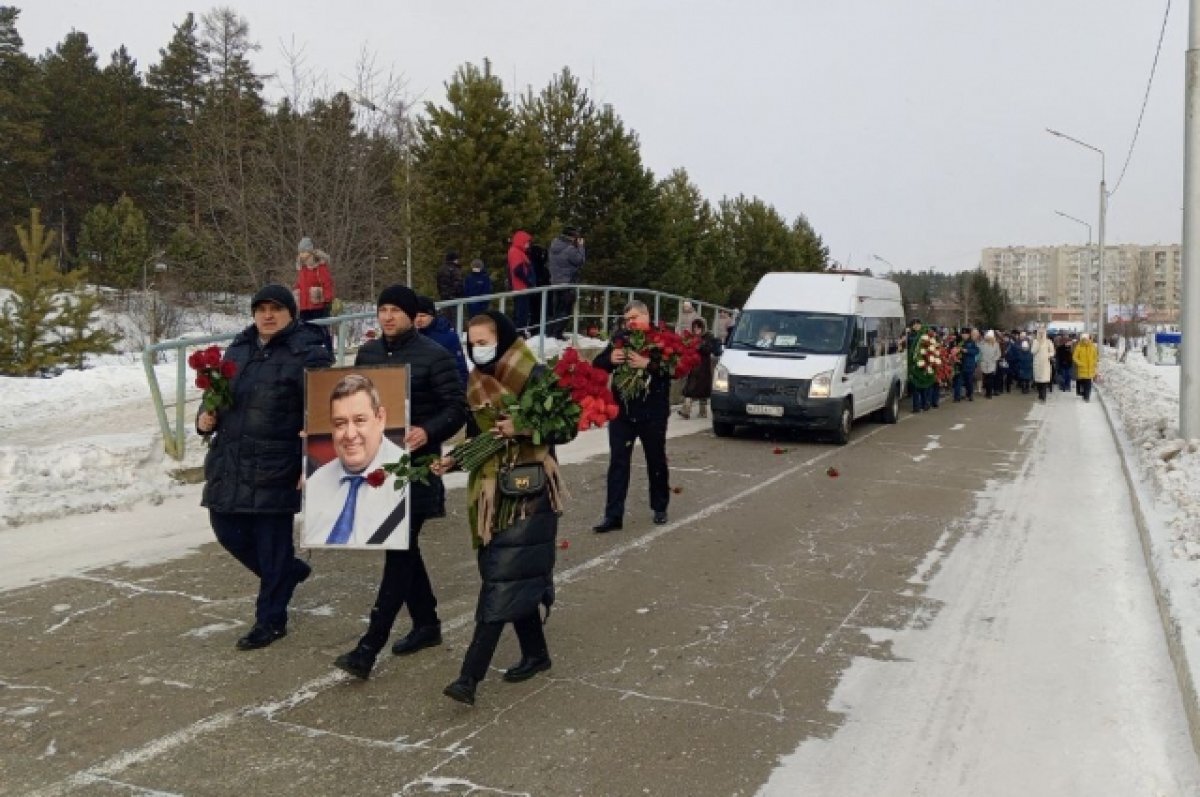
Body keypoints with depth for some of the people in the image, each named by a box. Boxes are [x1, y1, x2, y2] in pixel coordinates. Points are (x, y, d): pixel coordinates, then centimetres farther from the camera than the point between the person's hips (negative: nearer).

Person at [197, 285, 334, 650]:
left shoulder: (309, 353, -10)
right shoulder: (238, 349, 11)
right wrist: (206, 419, 1)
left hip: (276, 469, -7)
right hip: (229, 464, 7)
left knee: (272, 542, 2)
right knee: (227, 531, 13)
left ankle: (270, 620, 19)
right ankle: (288, 571, 38)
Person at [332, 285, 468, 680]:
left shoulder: (434, 355, -8)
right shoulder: (368, 352, 10)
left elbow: (457, 409, -10)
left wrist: (428, 432, -27)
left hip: (416, 465, -7)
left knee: (399, 549, -8)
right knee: (402, 545, 15)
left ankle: (368, 648, -9)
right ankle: (427, 624, 31)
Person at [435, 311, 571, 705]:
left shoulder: (535, 377, -11)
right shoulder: (477, 384, 10)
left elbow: (566, 429, -10)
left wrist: (521, 429, -23)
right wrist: (453, 460, -2)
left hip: (528, 490, -7)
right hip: (490, 491, 7)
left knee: (503, 578, -9)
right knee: (515, 576, 11)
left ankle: (470, 676, -12)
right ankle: (536, 654, 27)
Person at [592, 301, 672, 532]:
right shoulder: (620, 339, 7)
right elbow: (597, 365, 7)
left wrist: (648, 364, -28)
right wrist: (610, 359, -14)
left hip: (653, 412, -2)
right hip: (621, 411, 3)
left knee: (657, 461, 12)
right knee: (618, 462, 0)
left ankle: (660, 508, 29)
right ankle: (613, 515, 2)